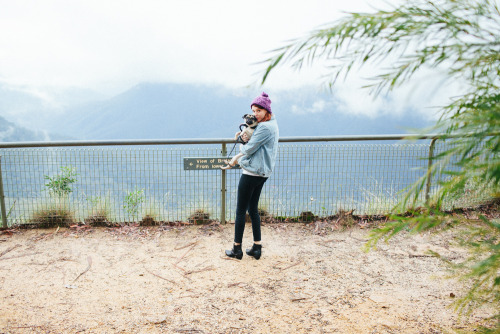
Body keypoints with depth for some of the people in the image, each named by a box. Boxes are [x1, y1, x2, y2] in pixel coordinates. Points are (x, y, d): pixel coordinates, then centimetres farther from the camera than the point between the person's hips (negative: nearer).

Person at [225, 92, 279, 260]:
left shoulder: (265, 127, -18)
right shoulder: (271, 124, 14)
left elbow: (248, 150, -17)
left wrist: (242, 146, 4)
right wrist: (246, 138, -2)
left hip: (251, 173, -10)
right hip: (262, 173, 10)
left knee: (240, 211, 1)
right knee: (253, 209, 16)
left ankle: (237, 249, 13)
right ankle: (257, 248, 21)